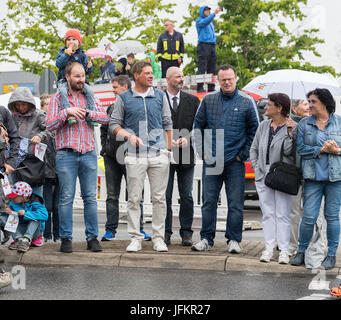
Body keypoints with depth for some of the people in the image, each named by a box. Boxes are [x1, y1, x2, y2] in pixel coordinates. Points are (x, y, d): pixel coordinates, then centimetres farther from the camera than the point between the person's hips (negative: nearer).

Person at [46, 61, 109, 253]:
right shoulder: (58, 98, 6)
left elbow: (105, 118, 3)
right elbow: (50, 125, -1)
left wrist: (87, 113, -11)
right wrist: (66, 112, -14)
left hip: (89, 153, 2)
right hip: (66, 154, -2)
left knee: (91, 198, 2)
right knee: (66, 198, -1)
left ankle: (93, 237, 8)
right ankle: (66, 239, 5)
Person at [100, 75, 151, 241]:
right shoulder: (112, 107, 16)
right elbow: (104, 129, 25)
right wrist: (104, 147, 13)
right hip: (111, 157, 5)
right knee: (112, 195, 6)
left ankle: (139, 229, 5)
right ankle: (110, 230, 9)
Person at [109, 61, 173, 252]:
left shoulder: (160, 96, 12)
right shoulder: (124, 98, 6)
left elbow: (167, 123, 14)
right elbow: (114, 123, 6)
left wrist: (168, 149, 9)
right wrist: (129, 135, -10)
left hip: (159, 154, 1)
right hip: (135, 155, -1)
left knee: (159, 198, 1)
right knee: (134, 198, -1)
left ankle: (159, 238, 7)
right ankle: (136, 238, 5)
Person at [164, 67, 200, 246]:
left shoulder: (192, 100, 9)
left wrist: (187, 139, -9)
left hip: (186, 154, 2)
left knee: (186, 196, 5)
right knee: (165, 196, 3)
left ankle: (186, 233, 11)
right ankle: (165, 233, 10)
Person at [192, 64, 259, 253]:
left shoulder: (247, 102, 2)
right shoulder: (208, 100, 8)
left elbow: (254, 129, 6)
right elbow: (198, 126, 14)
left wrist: (244, 154, 2)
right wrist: (201, 151, 6)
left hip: (235, 162, -2)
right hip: (211, 160, 2)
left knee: (235, 203, 1)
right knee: (209, 201, 5)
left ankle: (234, 240, 11)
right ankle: (206, 239, 13)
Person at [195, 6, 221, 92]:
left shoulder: (211, 23, 25)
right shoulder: (199, 20, 2)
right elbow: (205, 21, -20)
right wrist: (214, 14, -30)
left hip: (212, 46, 7)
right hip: (203, 45, -7)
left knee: (212, 69, 5)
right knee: (202, 68, -12)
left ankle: (211, 88, 7)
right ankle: (200, 88, -15)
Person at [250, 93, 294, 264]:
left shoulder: (291, 128, -4)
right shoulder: (263, 126, 11)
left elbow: (288, 152, -12)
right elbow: (254, 149, 18)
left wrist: (290, 133, -20)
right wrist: (256, 168, 8)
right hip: (264, 175, 5)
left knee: (282, 214, -2)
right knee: (267, 213, 6)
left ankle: (284, 250, 3)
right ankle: (269, 248, 11)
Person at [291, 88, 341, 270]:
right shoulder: (304, 124, 7)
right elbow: (301, 149, -1)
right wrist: (321, 149, -12)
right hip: (313, 176, 1)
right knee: (308, 217, -2)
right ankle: (301, 251, 15)